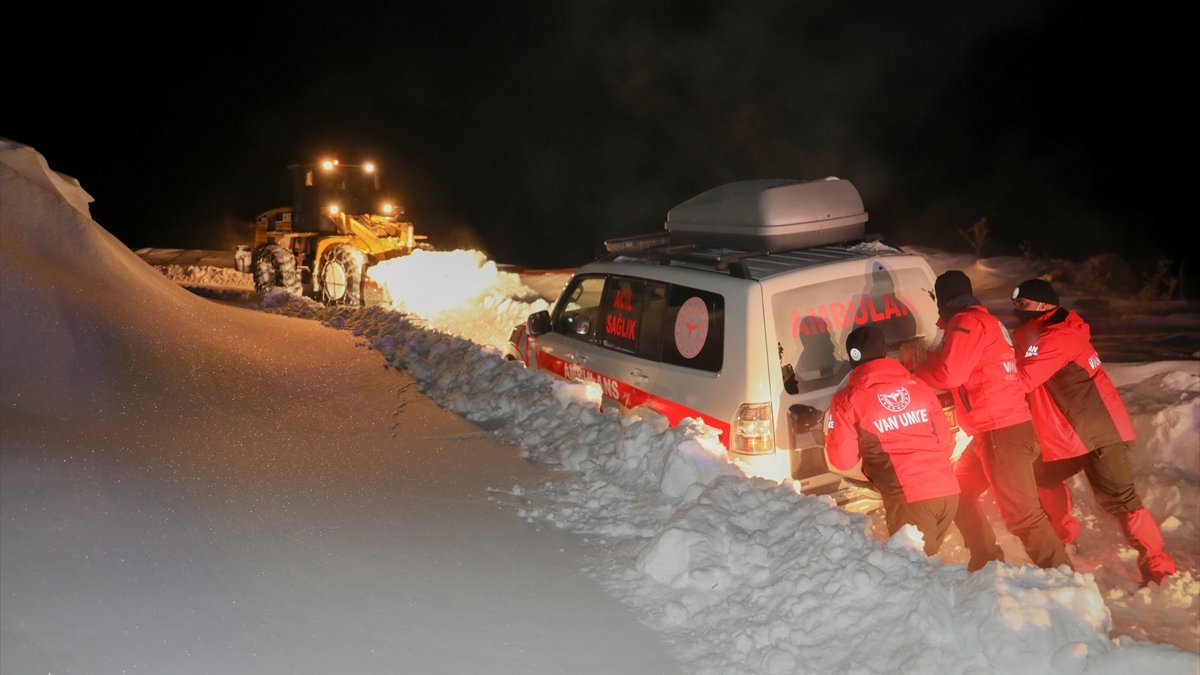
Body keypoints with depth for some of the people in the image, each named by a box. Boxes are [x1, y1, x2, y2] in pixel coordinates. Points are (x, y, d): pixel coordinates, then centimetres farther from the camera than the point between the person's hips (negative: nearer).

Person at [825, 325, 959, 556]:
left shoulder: (848, 400, 1)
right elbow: (946, 442, 18)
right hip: (948, 490, 6)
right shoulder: (918, 386, 14)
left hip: (909, 499, -6)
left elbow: (843, 459, 3)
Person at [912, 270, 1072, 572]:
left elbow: (950, 373, -19)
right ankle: (988, 563, 25)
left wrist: (919, 371, -1)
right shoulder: (986, 320, 20)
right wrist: (929, 362, 18)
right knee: (959, 494, 19)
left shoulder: (967, 322, -10)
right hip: (997, 429, 10)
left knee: (1022, 515, -10)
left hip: (1002, 431, -10)